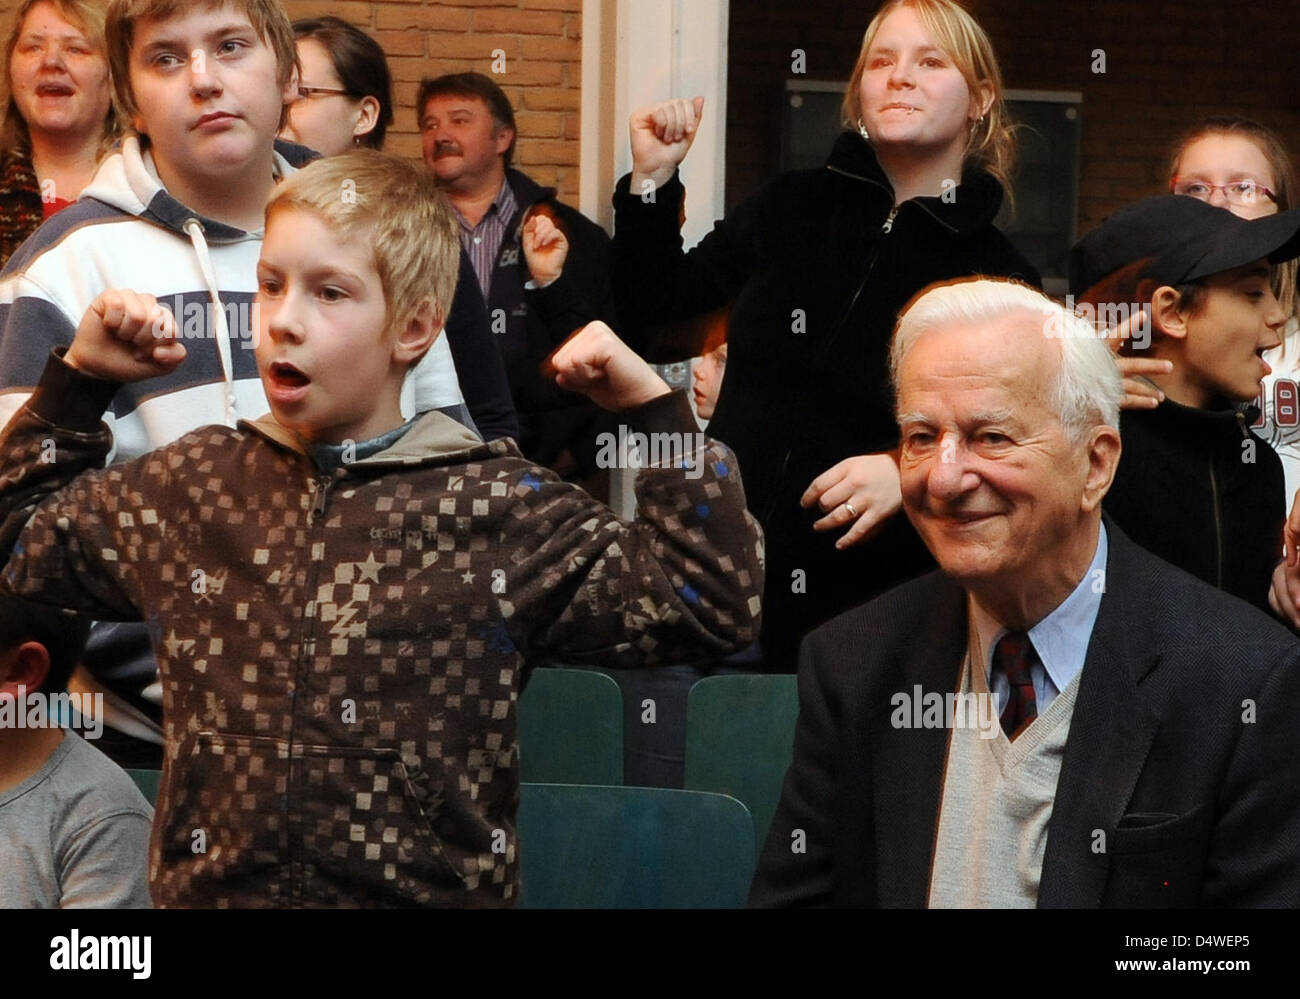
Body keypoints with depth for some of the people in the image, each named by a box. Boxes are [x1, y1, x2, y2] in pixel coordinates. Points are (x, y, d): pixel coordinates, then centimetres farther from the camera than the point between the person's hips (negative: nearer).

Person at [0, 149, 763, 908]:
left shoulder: (506, 511, -1)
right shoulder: (197, 482, 10)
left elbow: (709, 606, -5)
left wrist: (658, 410, -7)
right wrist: (78, 380, 16)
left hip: (433, 888, -2)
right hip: (208, 884, 3)